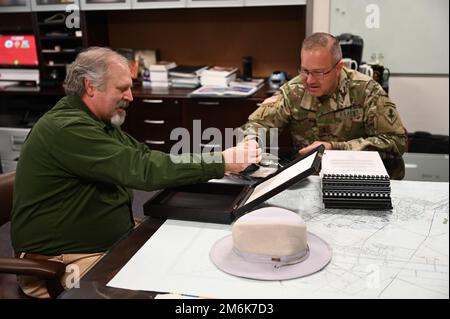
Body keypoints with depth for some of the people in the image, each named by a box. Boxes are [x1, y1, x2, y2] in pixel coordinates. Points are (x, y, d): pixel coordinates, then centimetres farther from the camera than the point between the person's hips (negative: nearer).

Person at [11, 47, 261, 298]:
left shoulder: (99, 122, 9)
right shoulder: (67, 129, -24)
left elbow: (146, 156, 5)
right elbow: (142, 169, -30)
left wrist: (219, 160, -5)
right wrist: (220, 163, -24)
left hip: (115, 242, 9)